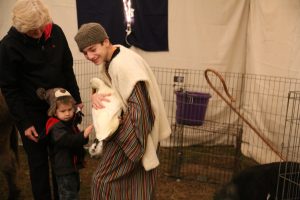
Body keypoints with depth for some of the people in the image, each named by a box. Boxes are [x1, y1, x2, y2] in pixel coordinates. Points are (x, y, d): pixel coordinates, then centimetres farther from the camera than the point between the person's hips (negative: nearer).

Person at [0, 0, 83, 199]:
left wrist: (76, 99, 7)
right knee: (39, 162, 7)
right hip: (32, 112, -4)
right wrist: (24, 123, -14)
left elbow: (67, 69, 5)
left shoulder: (55, 32, -5)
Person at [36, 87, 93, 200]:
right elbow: (67, 140, -42)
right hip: (64, 168, -9)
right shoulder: (56, 127, -25)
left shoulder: (70, 121, 4)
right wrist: (83, 135, -53)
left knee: (74, 190, 25)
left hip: (72, 164, 10)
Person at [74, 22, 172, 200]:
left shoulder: (123, 65, -28)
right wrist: (96, 95, -13)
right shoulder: (108, 60, 3)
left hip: (135, 129, -9)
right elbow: (106, 87, 11)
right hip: (126, 122, 9)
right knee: (135, 181, 22)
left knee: (104, 178, -1)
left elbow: (138, 107, -30)